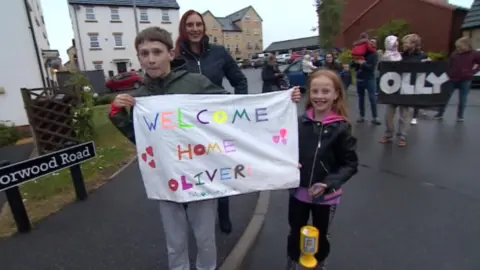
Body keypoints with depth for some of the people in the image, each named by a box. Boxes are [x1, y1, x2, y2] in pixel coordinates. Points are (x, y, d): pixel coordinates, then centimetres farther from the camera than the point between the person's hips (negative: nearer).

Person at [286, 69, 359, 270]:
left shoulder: (341, 128, -13)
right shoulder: (300, 122, -8)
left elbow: (350, 164, -10)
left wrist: (328, 183, -22)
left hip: (326, 196, -1)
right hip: (298, 191, 1)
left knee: (321, 235, 22)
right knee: (295, 232, 18)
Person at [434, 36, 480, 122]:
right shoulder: (454, 54, 1)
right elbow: (449, 66, 4)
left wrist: (473, 71, -7)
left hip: (465, 81, -1)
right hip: (452, 79, 2)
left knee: (462, 99, 8)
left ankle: (460, 116, 20)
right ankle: (440, 114, 16)